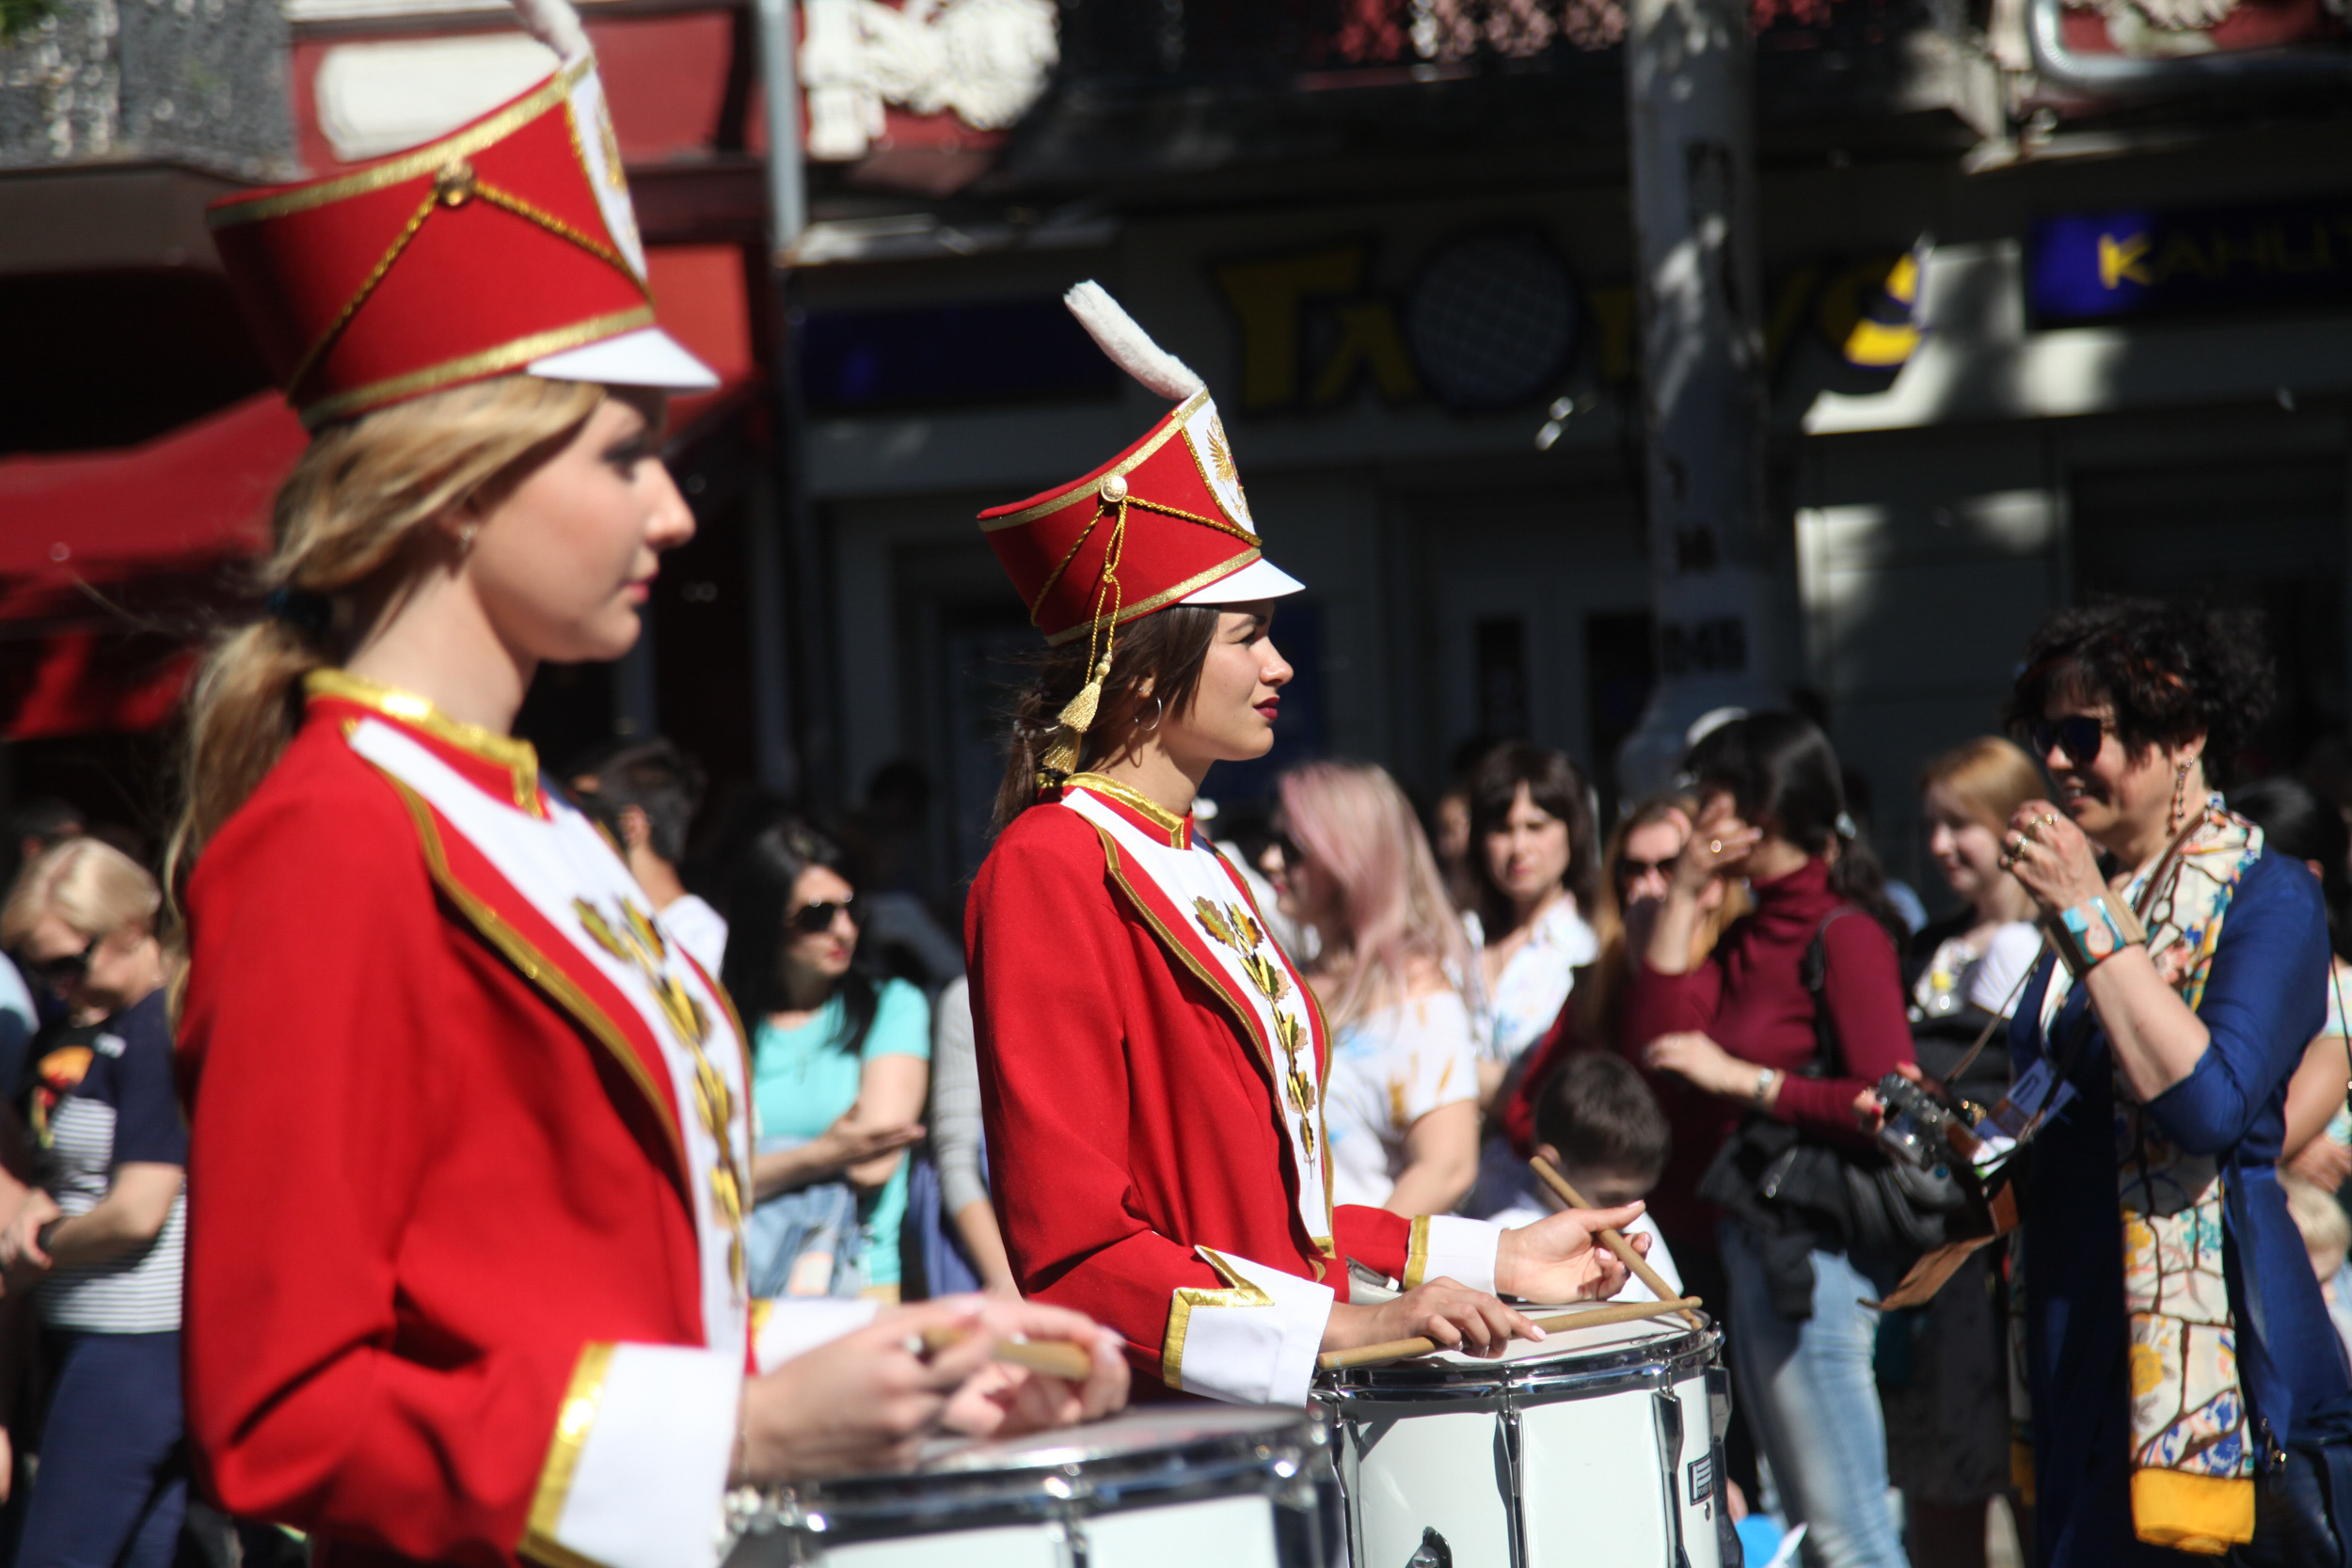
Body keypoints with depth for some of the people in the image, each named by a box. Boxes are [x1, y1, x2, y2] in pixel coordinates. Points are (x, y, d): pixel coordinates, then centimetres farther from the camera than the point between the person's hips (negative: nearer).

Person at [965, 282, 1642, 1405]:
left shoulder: (1194, 868, 18)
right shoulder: (1050, 869, -9)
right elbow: (1072, 1246, -17)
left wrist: (1489, 1258, 15)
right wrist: (1337, 1324, -23)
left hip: (1278, 1401, 8)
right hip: (1150, 1420, -8)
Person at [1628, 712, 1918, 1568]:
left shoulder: (1844, 935, -13)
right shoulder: (1753, 933, 14)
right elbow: (1659, 1030, 4)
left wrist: (1743, 1079, -16)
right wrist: (1681, 897, 0)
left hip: (1812, 1248, -10)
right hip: (1755, 1239, 10)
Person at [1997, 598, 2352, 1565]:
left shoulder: (2269, 898, -8)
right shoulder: (2094, 896, 15)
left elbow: (2206, 1107, -22)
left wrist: (2090, 916, -19)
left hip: (2206, 1332, -7)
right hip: (2078, 1324, 7)